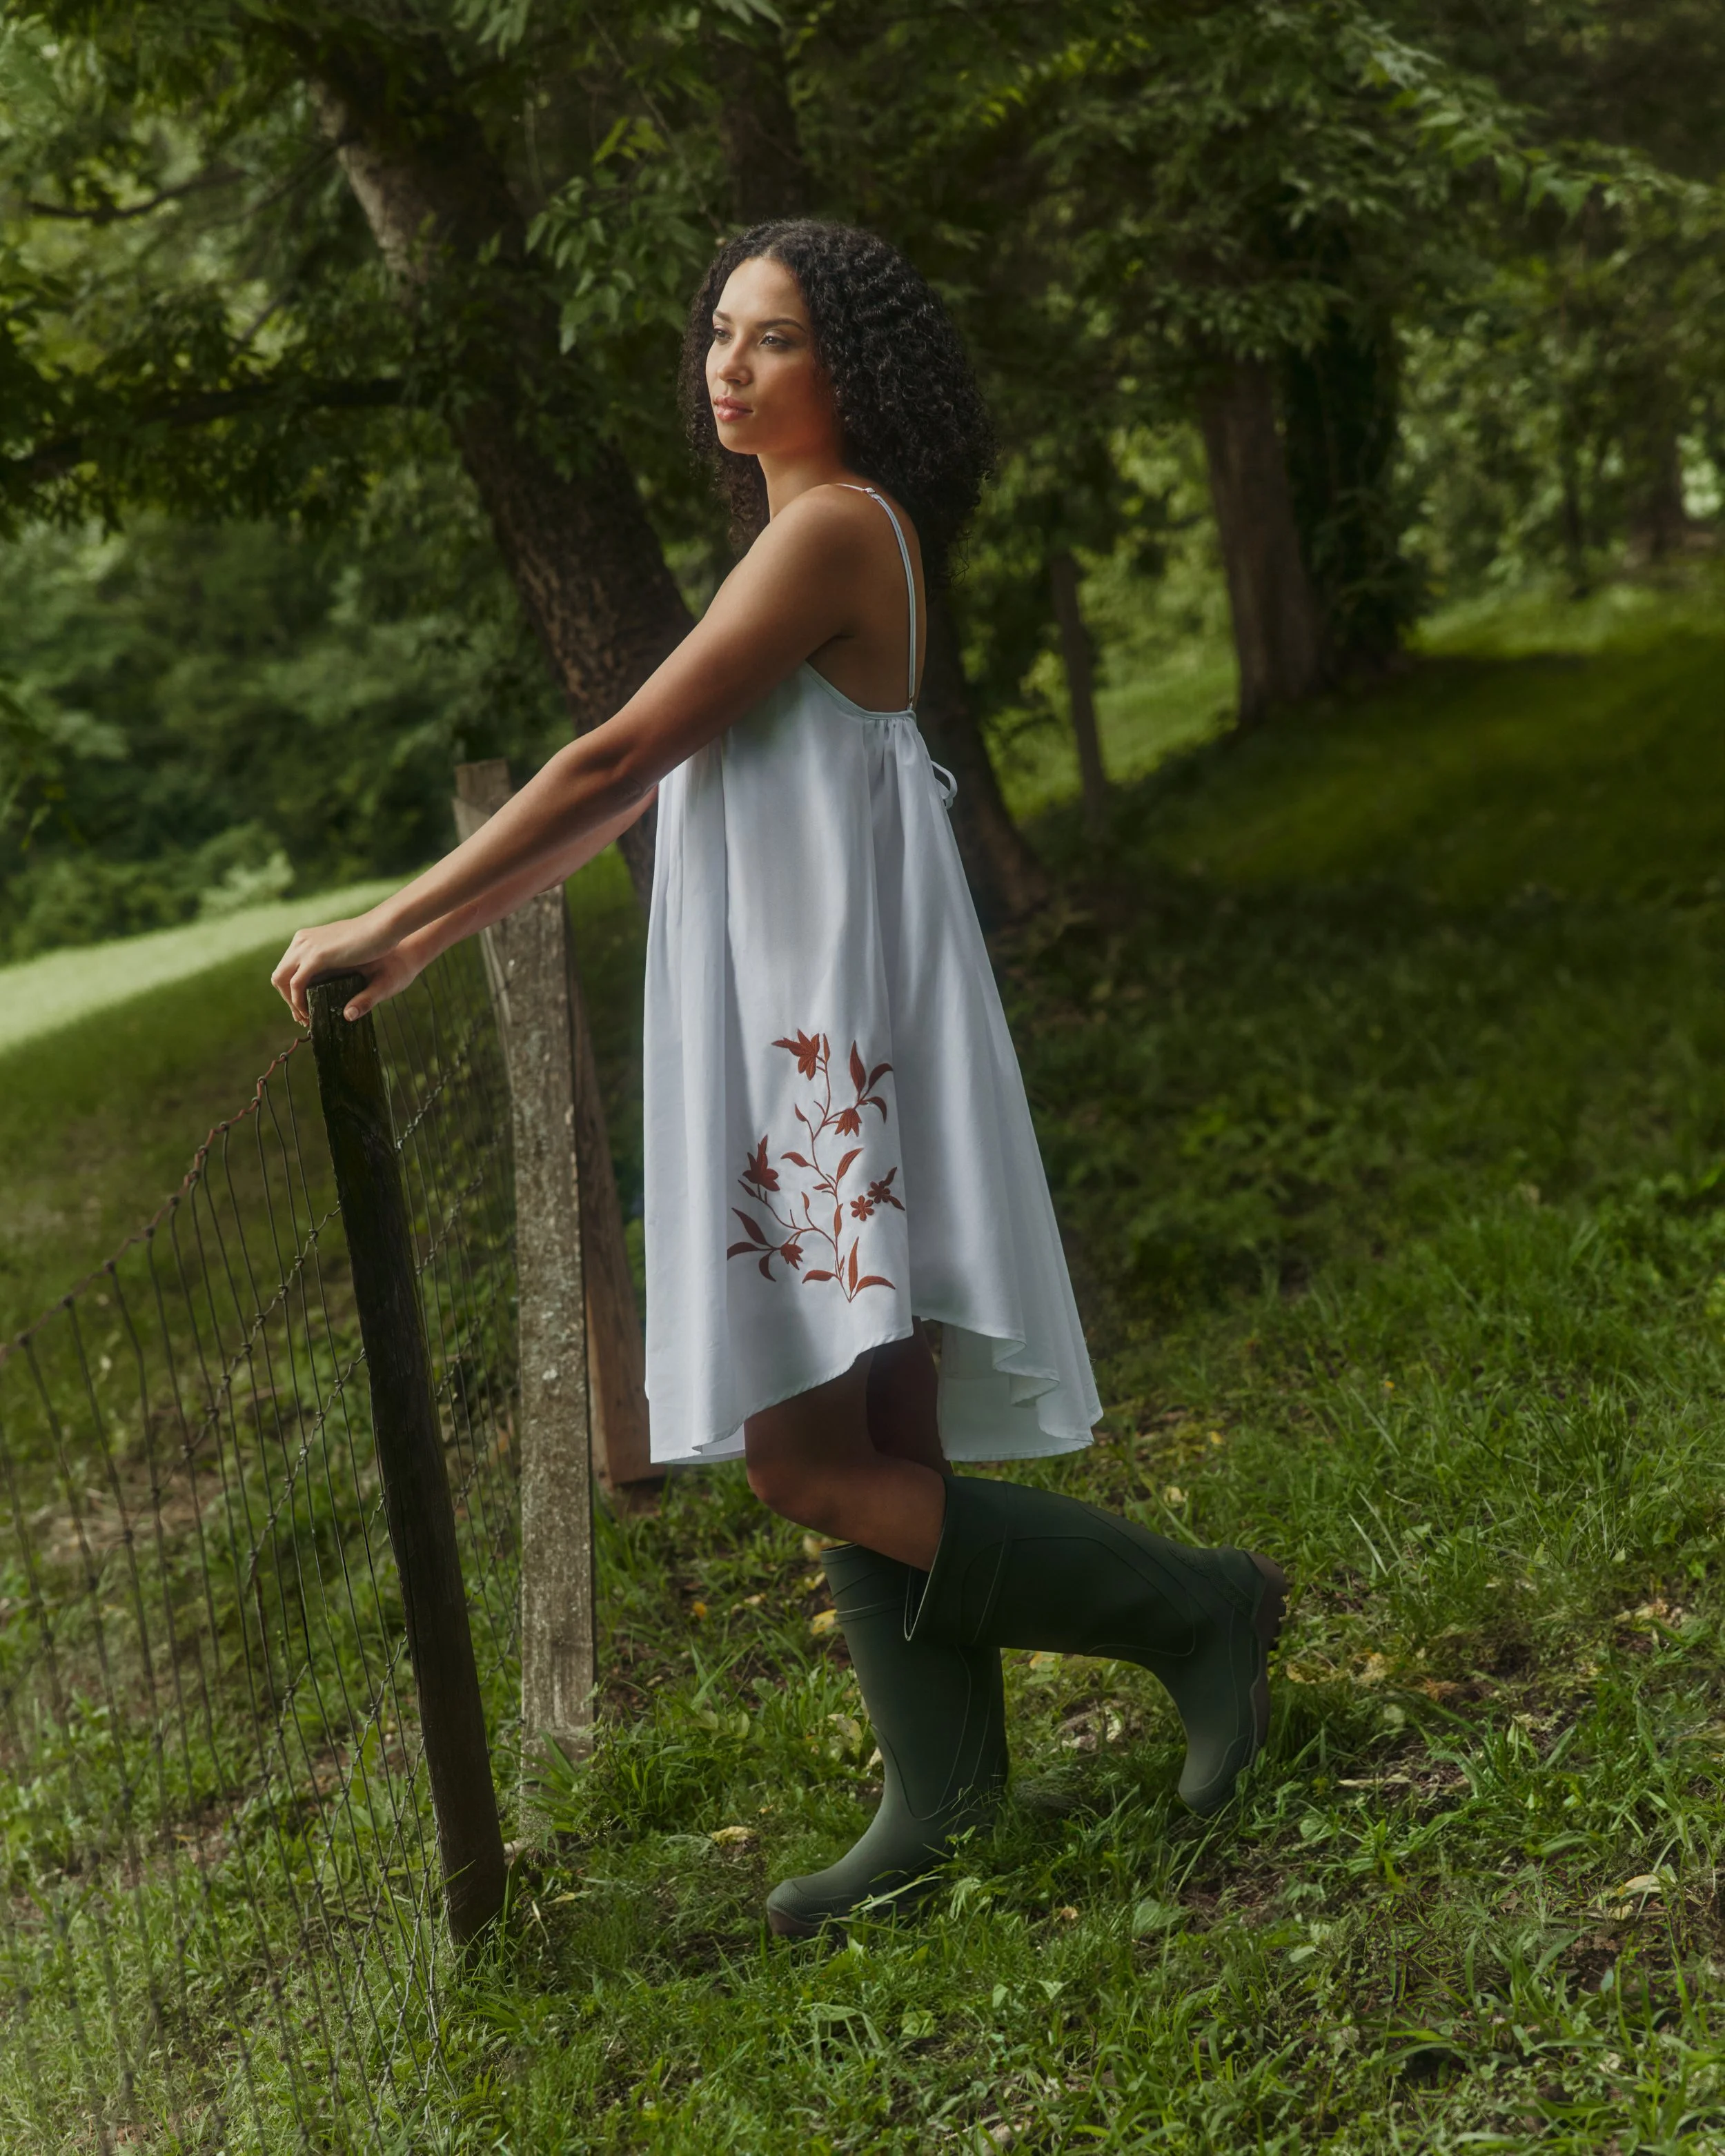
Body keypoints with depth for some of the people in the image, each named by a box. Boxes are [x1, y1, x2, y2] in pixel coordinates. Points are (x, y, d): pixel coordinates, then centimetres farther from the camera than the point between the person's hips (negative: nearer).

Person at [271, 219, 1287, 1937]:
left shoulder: (835, 527, -11)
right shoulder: (807, 536, 19)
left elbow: (616, 757, -15)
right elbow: (643, 794, 20)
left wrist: (389, 919, -11)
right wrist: (427, 944, 19)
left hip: (835, 1032, -10)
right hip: (789, 1029, 10)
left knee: (810, 1463, -11)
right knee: (873, 1451, 10)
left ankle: (1190, 1605, 0)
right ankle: (943, 1801, 18)